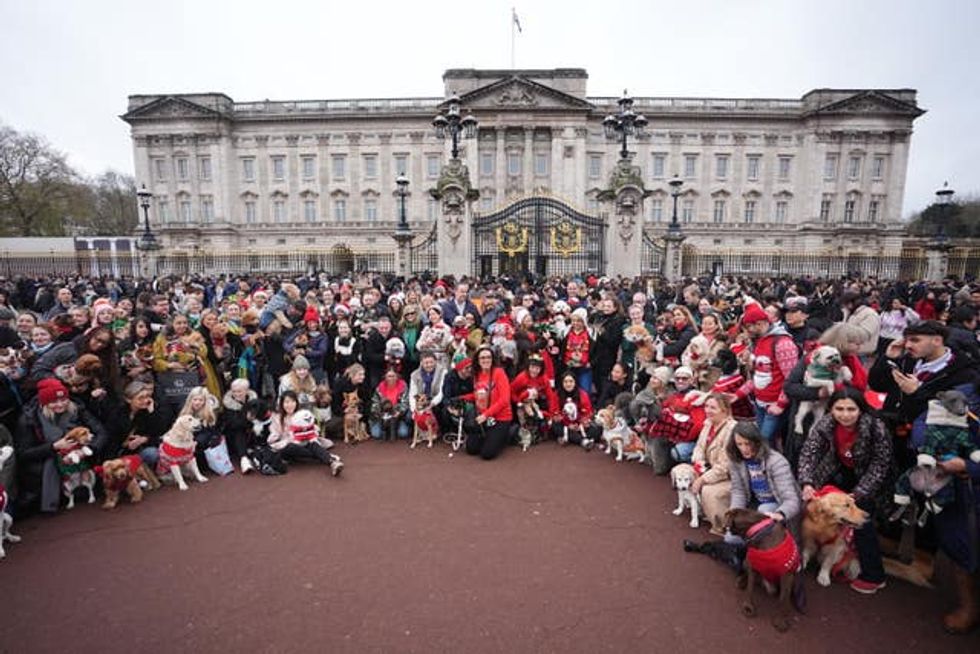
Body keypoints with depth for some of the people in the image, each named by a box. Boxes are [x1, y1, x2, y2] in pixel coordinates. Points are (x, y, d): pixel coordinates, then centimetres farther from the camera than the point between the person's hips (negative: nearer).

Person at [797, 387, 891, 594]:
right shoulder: (824, 424, -23)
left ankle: (873, 575, 7)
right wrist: (807, 482, -36)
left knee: (861, 520, -11)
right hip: (839, 471, 4)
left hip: (866, 476, -4)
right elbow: (809, 451, -23)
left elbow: (880, 464, -23)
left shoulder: (875, 428, -31)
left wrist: (859, 493, -27)